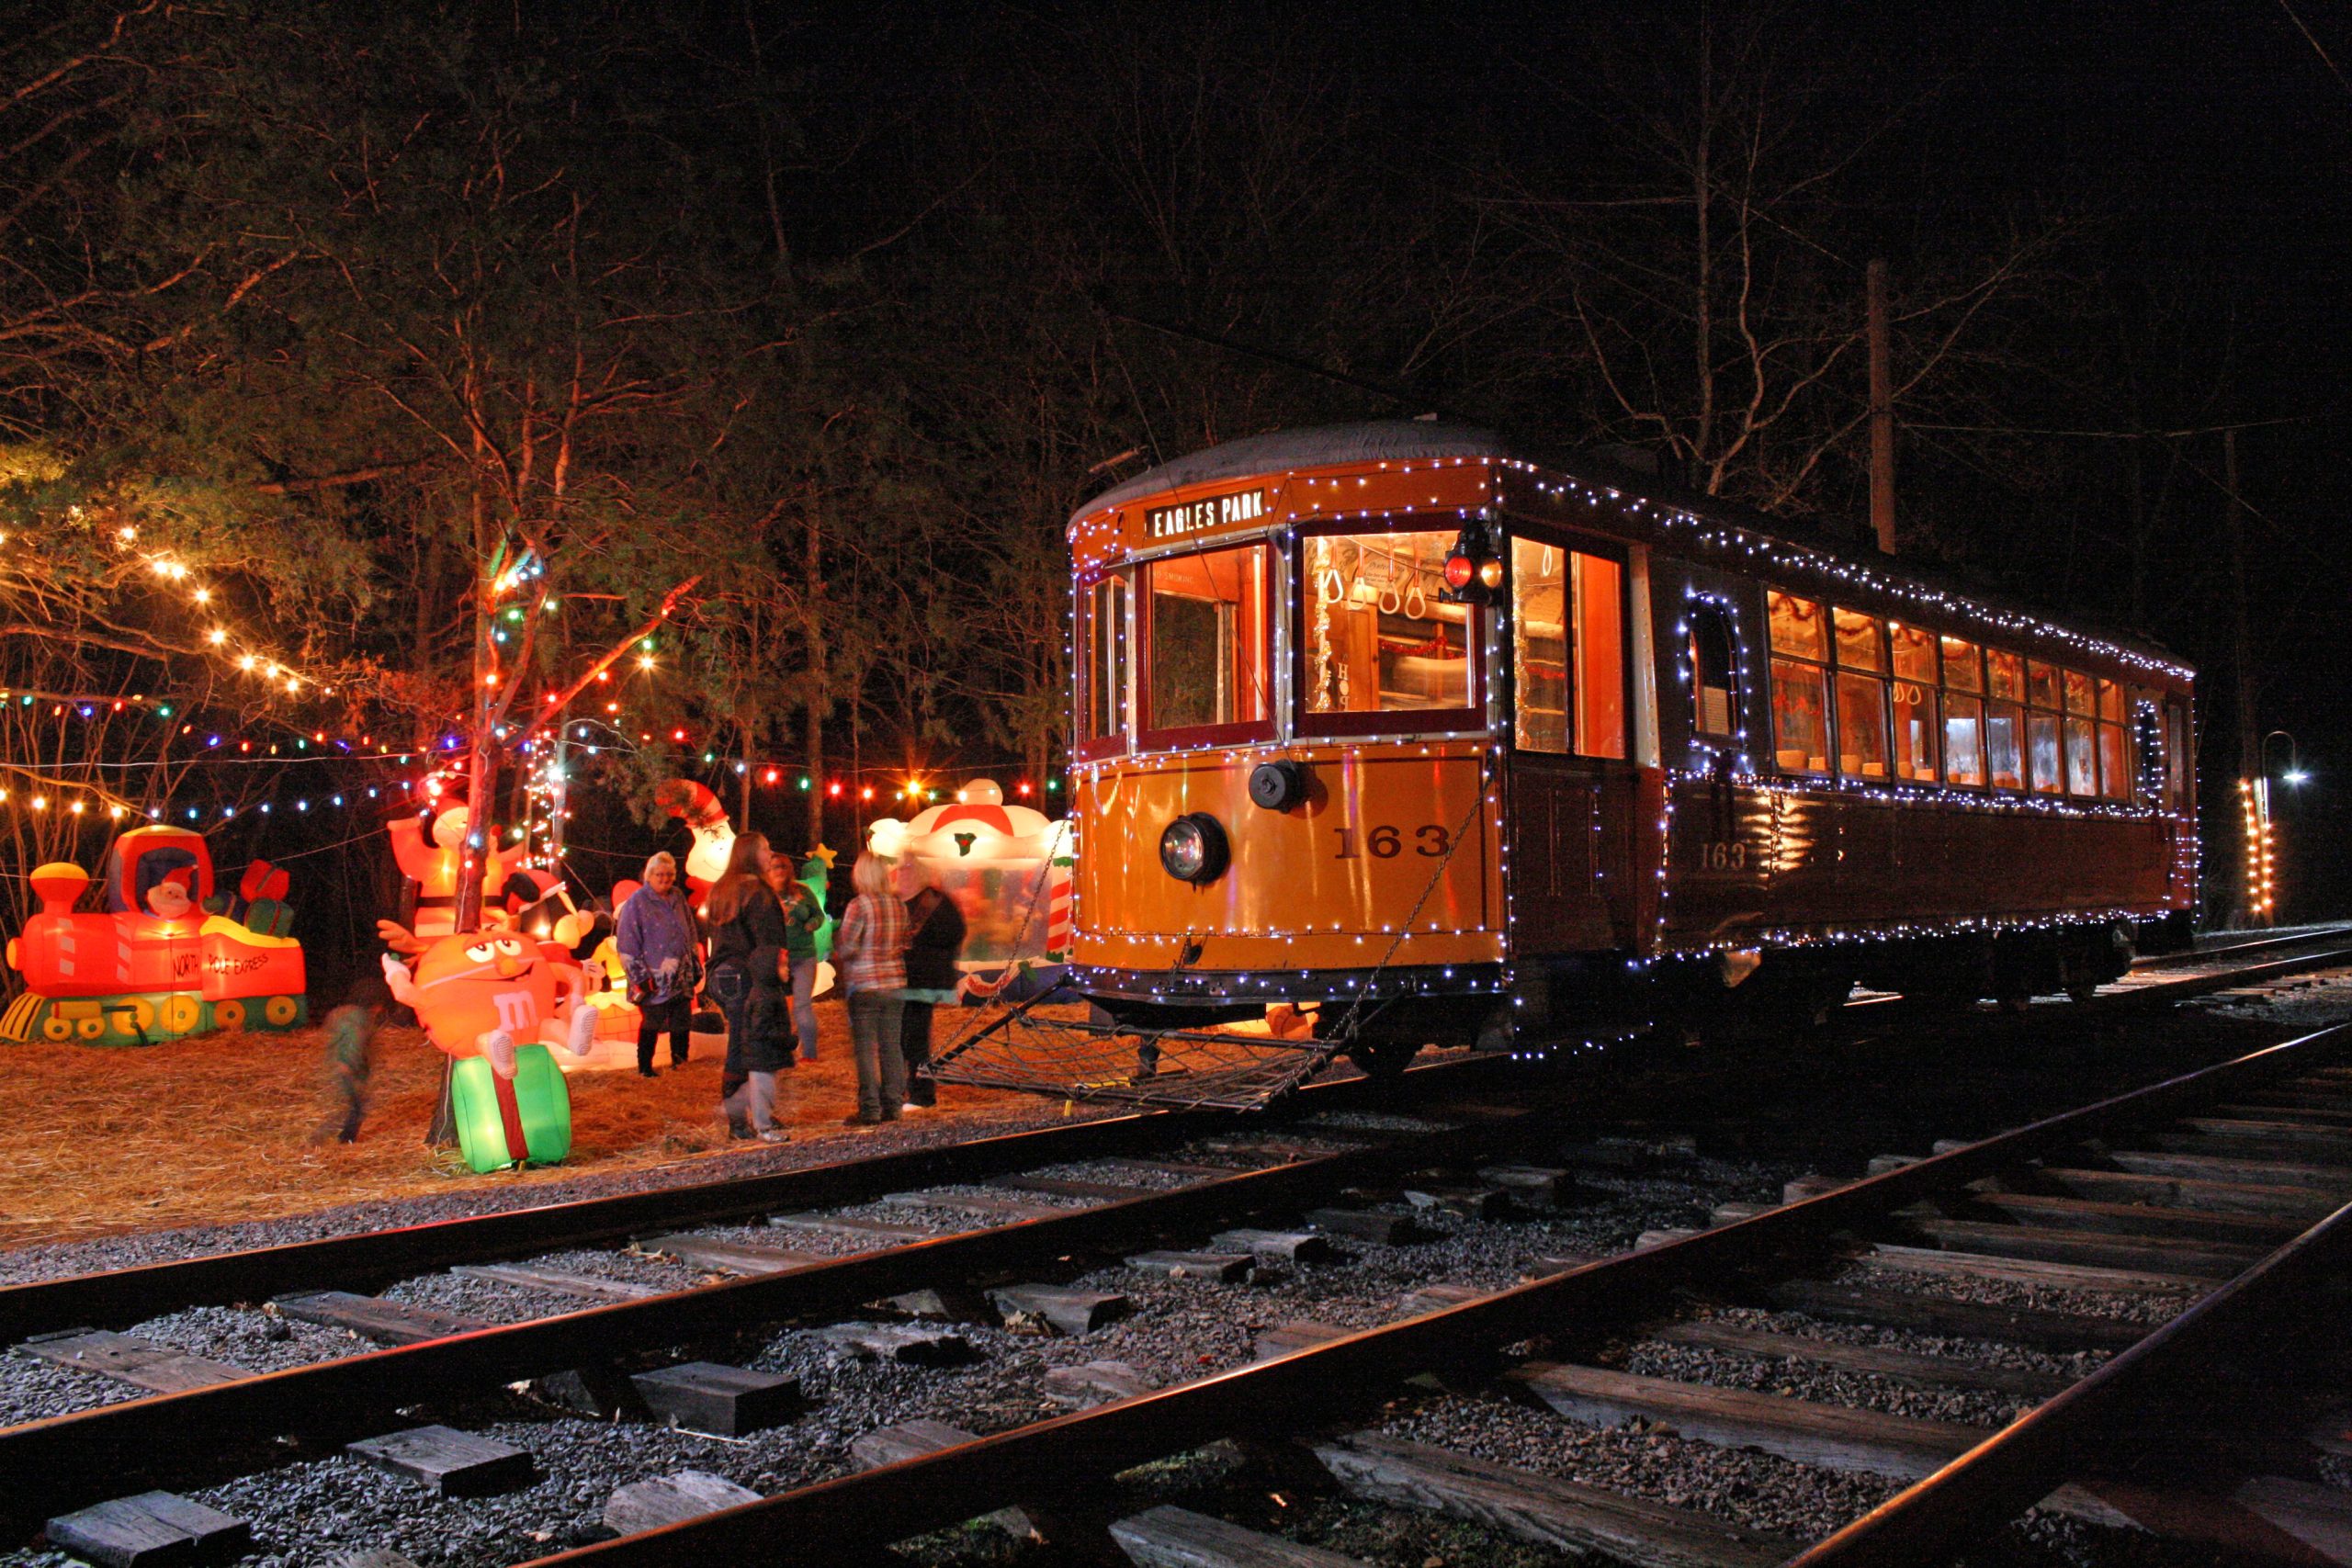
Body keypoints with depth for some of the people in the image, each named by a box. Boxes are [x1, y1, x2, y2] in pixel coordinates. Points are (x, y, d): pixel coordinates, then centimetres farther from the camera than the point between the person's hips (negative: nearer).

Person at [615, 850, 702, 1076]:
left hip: (681, 977, 5)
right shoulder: (637, 902, -8)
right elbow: (626, 944, -10)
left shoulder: (678, 897, 11)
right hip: (654, 980, -5)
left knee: (681, 1023, 9)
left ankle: (680, 1062, 22)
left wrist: (695, 966, 17)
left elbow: (690, 934, 19)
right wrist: (640, 977, -13)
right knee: (651, 1024, 1)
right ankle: (645, 1068, 12)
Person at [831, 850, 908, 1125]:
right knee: (891, 1046, 9)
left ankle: (870, 1110, -2)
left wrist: (836, 933, 6)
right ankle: (892, 1105, 12)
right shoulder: (899, 905, 6)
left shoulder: (858, 905, -12)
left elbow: (845, 949, -13)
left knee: (865, 1048, -1)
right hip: (896, 982, 6)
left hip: (864, 985, -6)